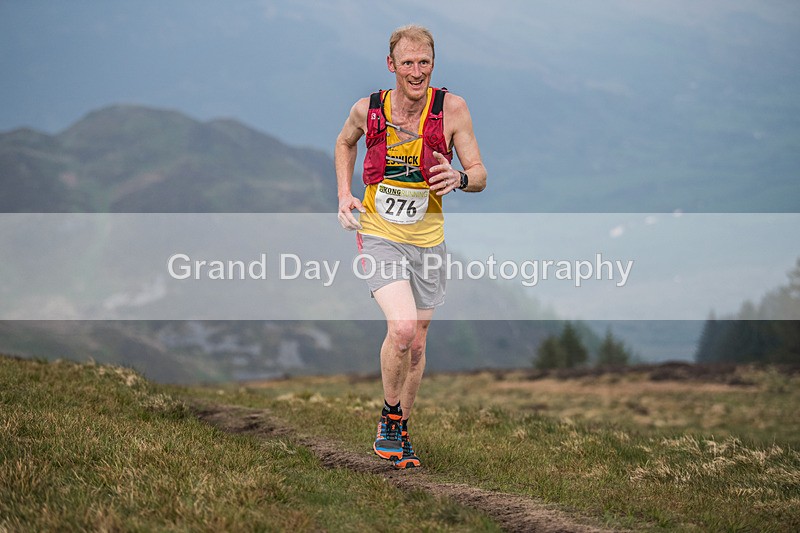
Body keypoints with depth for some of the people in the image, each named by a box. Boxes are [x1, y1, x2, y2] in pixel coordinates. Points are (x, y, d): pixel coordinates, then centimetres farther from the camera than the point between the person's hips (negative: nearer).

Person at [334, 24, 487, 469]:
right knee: (401, 327, -23)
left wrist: (460, 178, -31)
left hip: (428, 239, 2)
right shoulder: (368, 109, -8)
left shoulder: (451, 108, -11)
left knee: (416, 342, 11)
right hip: (379, 235, -2)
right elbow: (345, 142, 16)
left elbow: (480, 175, -8)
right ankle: (389, 417, 0)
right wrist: (344, 194, 3)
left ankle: (402, 431, 31)